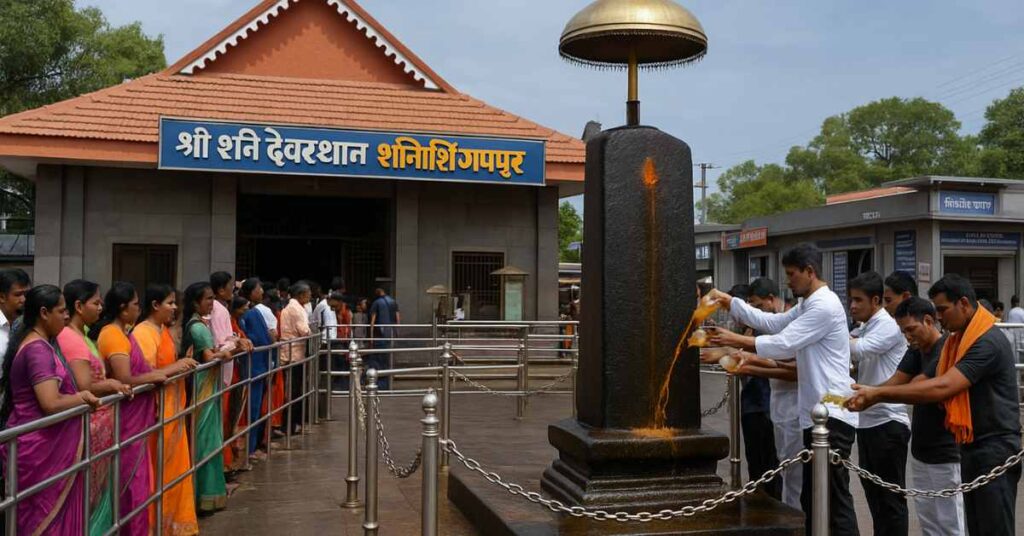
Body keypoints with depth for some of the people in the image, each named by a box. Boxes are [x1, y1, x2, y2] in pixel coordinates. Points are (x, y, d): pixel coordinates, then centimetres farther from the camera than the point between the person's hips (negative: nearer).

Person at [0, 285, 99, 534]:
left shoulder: (29, 343, 11)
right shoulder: (39, 349, -19)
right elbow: (51, 403, -27)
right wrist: (82, 397, -11)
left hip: (39, 446, 10)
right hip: (41, 449, -10)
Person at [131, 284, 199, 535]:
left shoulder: (164, 330, 13)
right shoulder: (142, 333, -16)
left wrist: (182, 364, 9)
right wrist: (174, 368, -26)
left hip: (172, 409, 9)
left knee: (175, 466, 15)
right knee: (159, 471, 0)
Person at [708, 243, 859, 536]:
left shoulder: (825, 305, -15)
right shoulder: (807, 305, 18)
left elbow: (783, 344, -17)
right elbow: (771, 322, 15)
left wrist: (735, 340, -10)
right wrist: (728, 302, 8)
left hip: (833, 415, -11)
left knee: (836, 498, -9)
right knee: (812, 498, 15)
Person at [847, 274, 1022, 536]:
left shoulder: (988, 342, -20)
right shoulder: (959, 339, 11)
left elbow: (942, 388, -29)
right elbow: (939, 388, 6)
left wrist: (879, 393, -28)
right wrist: (876, 397, -8)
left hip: (994, 448, -9)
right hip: (973, 447, 9)